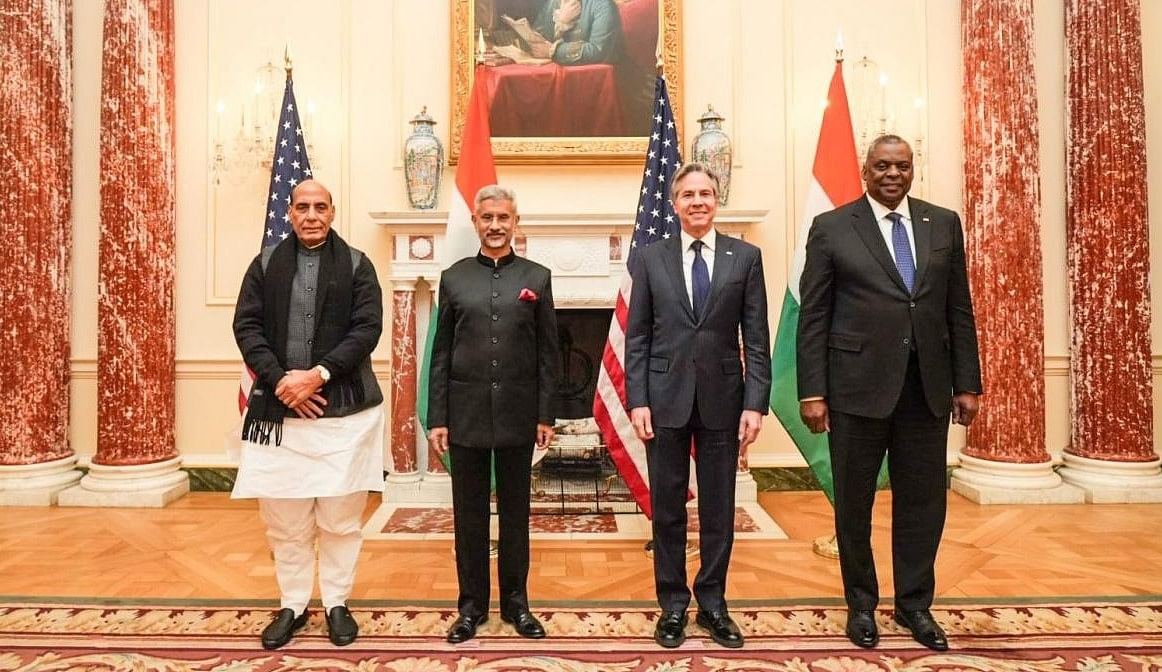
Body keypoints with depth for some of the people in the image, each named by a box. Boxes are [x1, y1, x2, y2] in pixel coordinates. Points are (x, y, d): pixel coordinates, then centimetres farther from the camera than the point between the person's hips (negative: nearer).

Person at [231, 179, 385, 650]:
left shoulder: (356, 265, 3)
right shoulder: (266, 263, 9)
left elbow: (367, 328, -6)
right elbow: (247, 326, 3)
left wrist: (319, 373, -15)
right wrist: (279, 379, -11)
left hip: (343, 408, -2)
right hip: (278, 407, 2)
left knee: (340, 518, 6)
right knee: (284, 520, 10)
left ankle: (337, 604, 24)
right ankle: (292, 606, 28)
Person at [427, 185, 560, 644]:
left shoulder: (537, 277, 4)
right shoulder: (454, 278, 5)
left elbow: (548, 353, 3)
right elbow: (441, 354, 3)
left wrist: (545, 415, -2)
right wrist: (437, 419, -1)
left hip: (517, 415, 0)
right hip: (466, 415, 1)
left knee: (515, 512, 11)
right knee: (469, 514, 10)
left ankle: (515, 602, 26)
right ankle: (472, 604, 24)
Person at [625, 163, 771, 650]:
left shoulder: (745, 257, 4)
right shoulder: (651, 258, 4)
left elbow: (756, 338, 1)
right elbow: (637, 337, 2)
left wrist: (756, 403, -6)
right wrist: (637, 401, -5)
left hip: (722, 399, 0)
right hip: (665, 399, 0)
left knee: (719, 510, 10)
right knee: (667, 509, 9)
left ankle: (713, 603, 27)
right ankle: (672, 605, 25)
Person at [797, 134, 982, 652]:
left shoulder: (944, 224, 9)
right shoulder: (831, 228, -1)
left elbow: (959, 310, 10)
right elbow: (813, 316, -4)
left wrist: (967, 383, 5)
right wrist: (812, 392, -9)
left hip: (927, 386, 3)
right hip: (858, 385, -3)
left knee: (923, 500, 10)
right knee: (853, 501, 9)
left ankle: (914, 603, 30)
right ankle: (861, 603, 29)